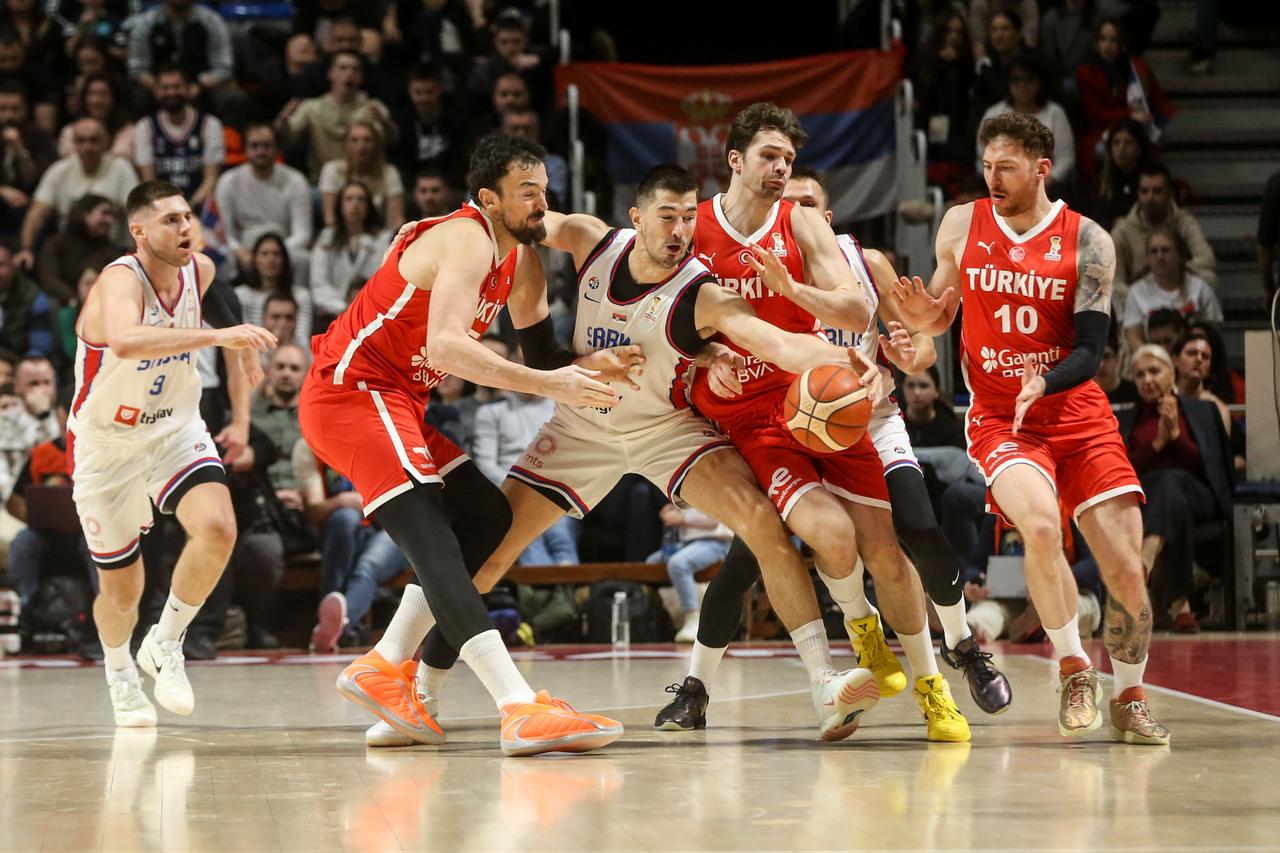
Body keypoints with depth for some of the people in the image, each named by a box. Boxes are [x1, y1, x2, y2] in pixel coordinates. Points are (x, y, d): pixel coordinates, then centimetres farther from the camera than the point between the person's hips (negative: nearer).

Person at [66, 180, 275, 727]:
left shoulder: (198, 271, -8)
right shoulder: (120, 281, -28)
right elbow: (124, 341, -52)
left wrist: (244, 348, 19)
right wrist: (216, 336, -58)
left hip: (175, 429, 4)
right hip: (106, 443, -4)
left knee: (217, 528, -25)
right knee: (122, 588, 7)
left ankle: (165, 645, -1)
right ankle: (121, 675, 41)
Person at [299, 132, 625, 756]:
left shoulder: (514, 254, 13)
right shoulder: (466, 240, -18)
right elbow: (446, 344, -32)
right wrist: (548, 384, -32)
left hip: (395, 401, 11)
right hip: (352, 393, -11)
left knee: (487, 516, 13)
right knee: (429, 537, -22)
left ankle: (385, 667, 15)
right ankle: (523, 712, -37)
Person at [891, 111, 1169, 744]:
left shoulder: (1087, 241, -5)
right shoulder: (961, 226, 2)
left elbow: (1090, 351, -8)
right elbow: (940, 316, 15)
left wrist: (1044, 382, -29)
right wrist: (922, 316, -9)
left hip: (1078, 415, 1)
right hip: (998, 419, 0)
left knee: (1126, 566, -5)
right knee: (1040, 526, -31)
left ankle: (1129, 701, 18)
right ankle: (1073, 669, -11)